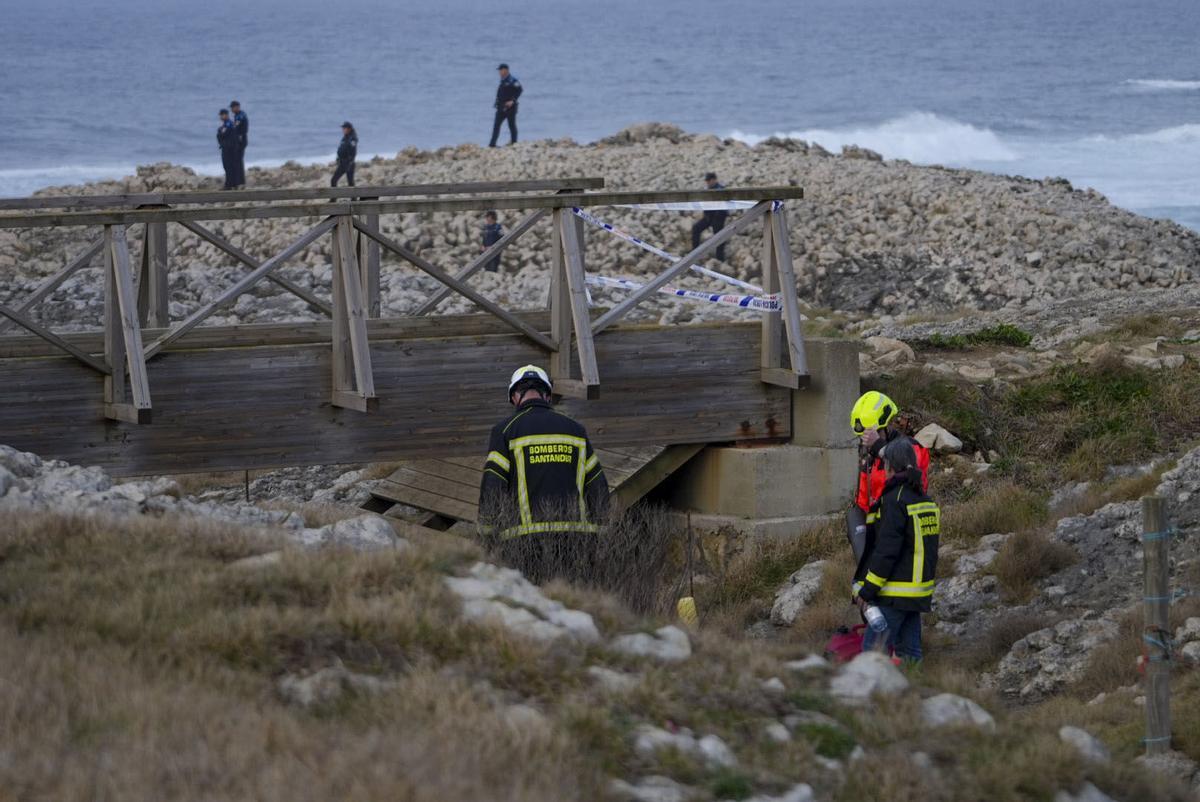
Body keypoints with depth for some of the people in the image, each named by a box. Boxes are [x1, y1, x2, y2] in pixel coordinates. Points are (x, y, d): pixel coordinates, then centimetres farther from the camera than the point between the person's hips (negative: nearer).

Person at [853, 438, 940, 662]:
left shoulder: (895, 501, -16)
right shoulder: (927, 501, 11)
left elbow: (886, 551, -19)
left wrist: (867, 591, -14)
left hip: (895, 594, -9)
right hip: (920, 593, 9)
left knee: (873, 650, -7)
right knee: (909, 652, 12)